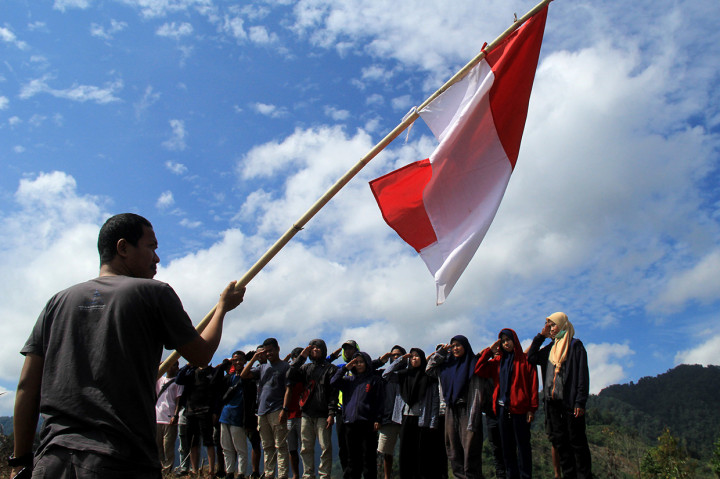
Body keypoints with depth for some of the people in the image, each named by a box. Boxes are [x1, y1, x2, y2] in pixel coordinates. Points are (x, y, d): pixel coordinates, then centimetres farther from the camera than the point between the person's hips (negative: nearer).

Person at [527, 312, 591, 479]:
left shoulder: (575, 345, -1)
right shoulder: (551, 348, 18)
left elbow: (583, 374, -7)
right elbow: (531, 358, 9)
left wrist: (580, 402, -15)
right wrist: (541, 335, 8)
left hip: (570, 401, -6)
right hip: (552, 401, 6)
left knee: (576, 440, -3)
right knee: (559, 440, 7)